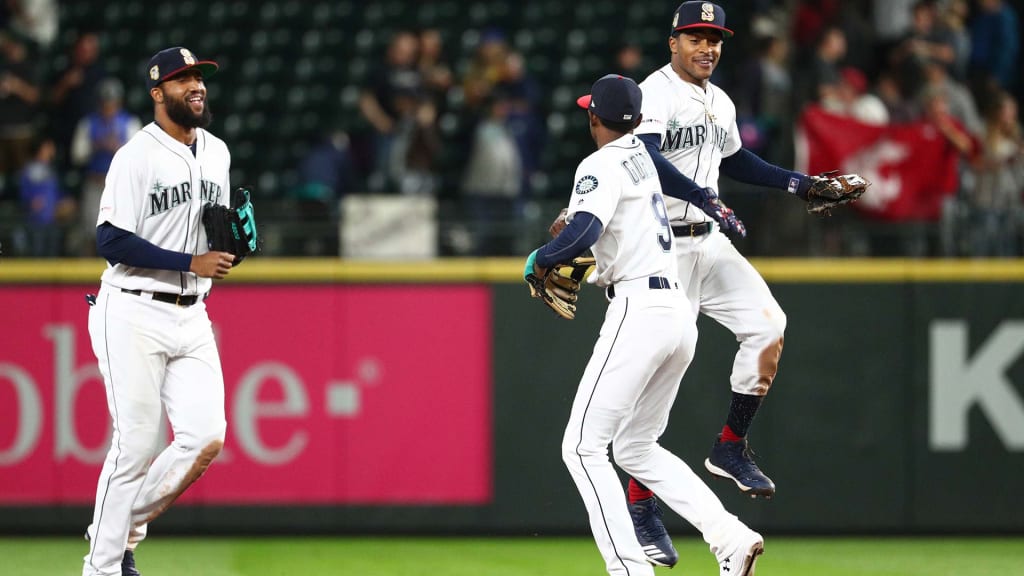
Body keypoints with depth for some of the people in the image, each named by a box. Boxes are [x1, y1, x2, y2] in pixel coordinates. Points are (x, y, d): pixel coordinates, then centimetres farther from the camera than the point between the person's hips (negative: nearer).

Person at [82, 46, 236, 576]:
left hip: (191, 317, 7)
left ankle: (125, 527, 14)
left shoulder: (217, 152, 13)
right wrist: (191, 263, -20)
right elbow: (112, 241, -16)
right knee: (136, 444, -6)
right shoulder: (136, 156, -10)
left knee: (206, 438, -5)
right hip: (134, 316, -6)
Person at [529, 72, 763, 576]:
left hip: (639, 312, -9)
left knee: (583, 447, -6)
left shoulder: (601, 166, -9)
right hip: (679, 312, 9)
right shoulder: (640, 154, 17)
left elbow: (582, 234, -24)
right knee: (636, 448, 17)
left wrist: (539, 260, -8)